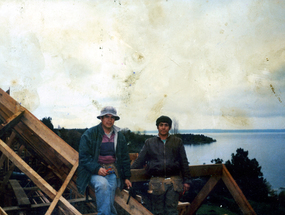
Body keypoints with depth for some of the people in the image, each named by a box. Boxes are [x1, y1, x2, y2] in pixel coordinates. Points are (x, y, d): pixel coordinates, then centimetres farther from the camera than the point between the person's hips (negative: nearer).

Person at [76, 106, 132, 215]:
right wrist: (97, 169, -19)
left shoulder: (119, 136, 14)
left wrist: (126, 177, 17)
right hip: (93, 171, -3)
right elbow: (84, 156, -6)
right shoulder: (89, 134, -2)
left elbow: (125, 157, 22)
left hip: (112, 170, 3)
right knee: (102, 184, -34)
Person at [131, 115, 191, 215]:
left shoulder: (177, 142, 12)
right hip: (157, 182, 1)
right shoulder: (149, 142, 13)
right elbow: (139, 160, 14)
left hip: (174, 181, 0)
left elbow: (184, 162, 12)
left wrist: (186, 180, 8)